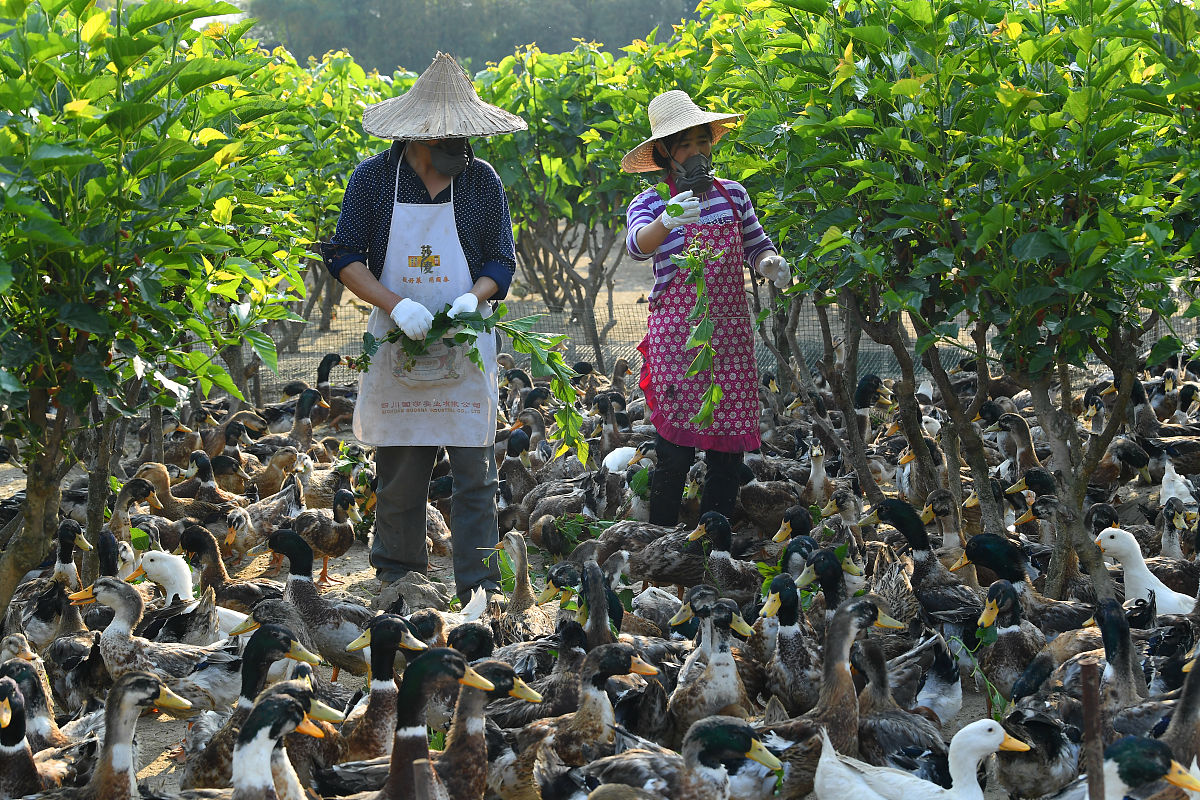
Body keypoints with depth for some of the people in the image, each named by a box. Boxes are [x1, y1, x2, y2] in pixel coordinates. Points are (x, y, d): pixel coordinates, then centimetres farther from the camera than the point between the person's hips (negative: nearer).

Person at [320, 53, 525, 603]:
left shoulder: (482, 180, 2)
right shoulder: (373, 178, -1)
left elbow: (502, 260, 8)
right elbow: (345, 258, 0)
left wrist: (473, 297, -13)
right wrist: (395, 304, -15)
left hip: (466, 345, 0)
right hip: (398, 342, 0)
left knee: (474, 470, -4)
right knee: (399, 469, 7)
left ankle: (479, 585, 0)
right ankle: (396, 572, 21)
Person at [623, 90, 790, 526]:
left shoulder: (732, 193, 9)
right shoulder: (649, 203, -3)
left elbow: (756, 245, 21)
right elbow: (638, 245, -24)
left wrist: (769, 262, -3)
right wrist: (668, 219, -46)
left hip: (731, 331, 4)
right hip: (676, 333, -4)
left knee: (729, 443, 4)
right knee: (675, 445, -8)